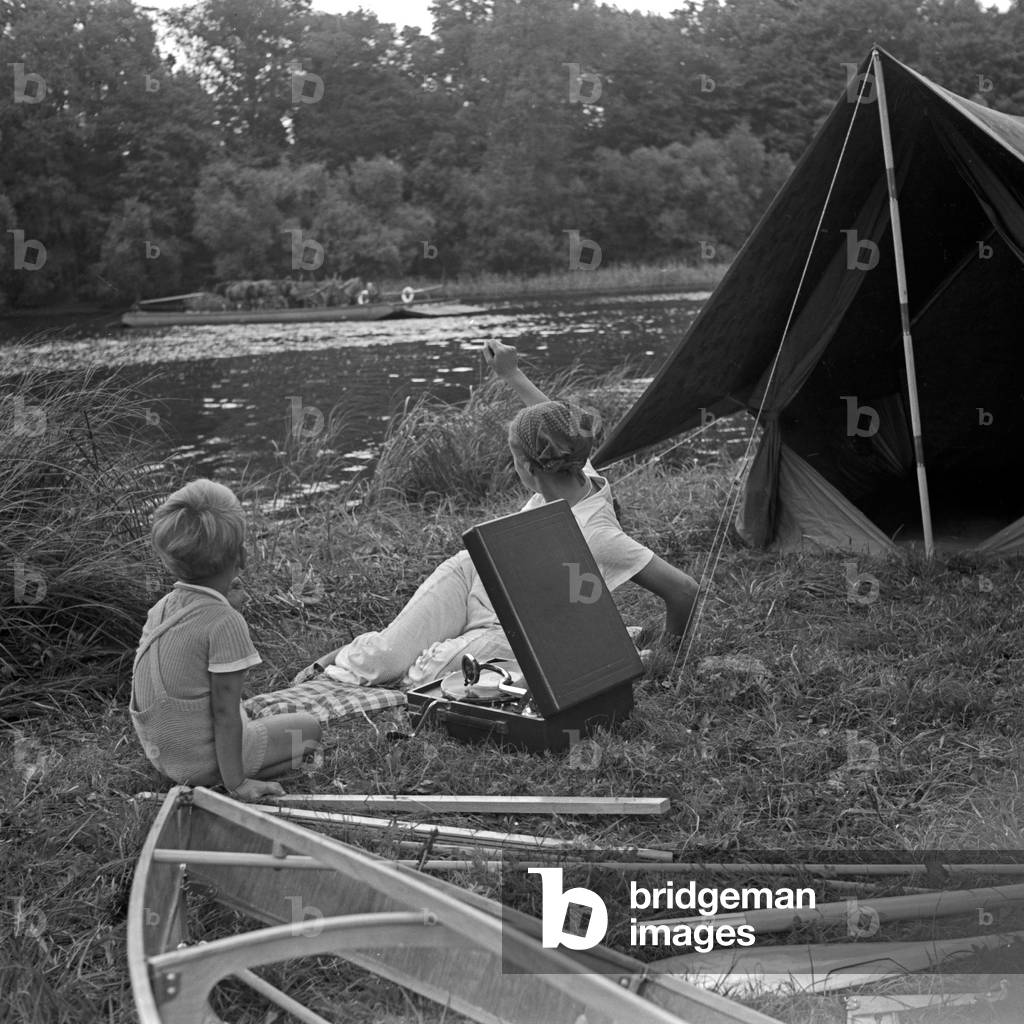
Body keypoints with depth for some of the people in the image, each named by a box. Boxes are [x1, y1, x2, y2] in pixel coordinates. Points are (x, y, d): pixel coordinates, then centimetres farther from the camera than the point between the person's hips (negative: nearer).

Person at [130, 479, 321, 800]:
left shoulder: (162, 607, 0)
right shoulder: (225, 622, -23)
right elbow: (224, 710, -21)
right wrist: (236, 782, -15)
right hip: (203, 761, -8)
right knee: (309, 729, 8)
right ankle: (235, 778, -3)